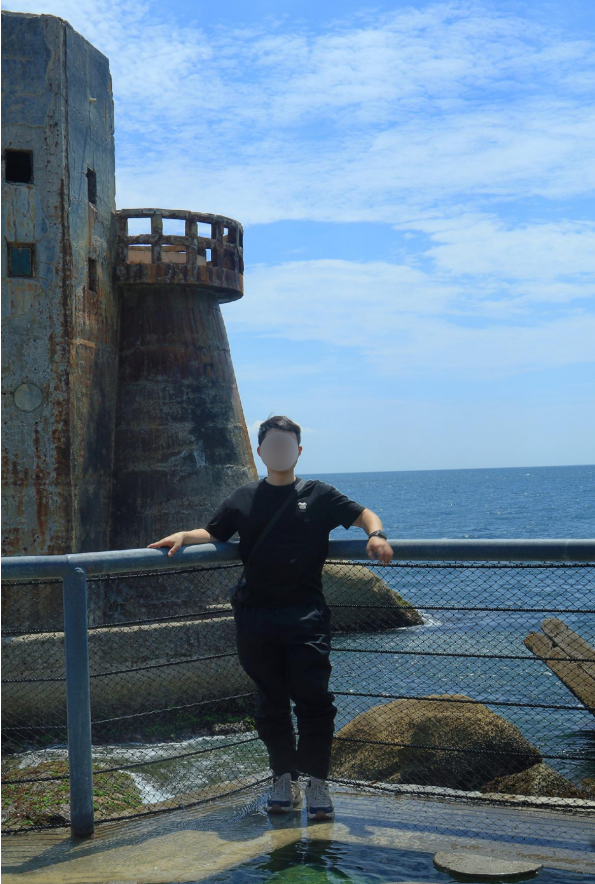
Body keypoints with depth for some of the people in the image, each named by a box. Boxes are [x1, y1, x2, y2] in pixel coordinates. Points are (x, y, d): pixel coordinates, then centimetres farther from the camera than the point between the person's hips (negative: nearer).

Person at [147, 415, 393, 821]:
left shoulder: (318, 495, 10)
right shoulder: (244, 498, 15)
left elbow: (364, 514, 12)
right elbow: (214, 533, 20)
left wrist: (376, 535, -9)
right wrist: (183, 536, 2)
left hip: (306, 613, -2)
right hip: (257, 615, 2)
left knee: (313, 697, -7)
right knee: (271, 700, 7)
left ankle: (317, 783, 4)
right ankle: (284, 778, 20)